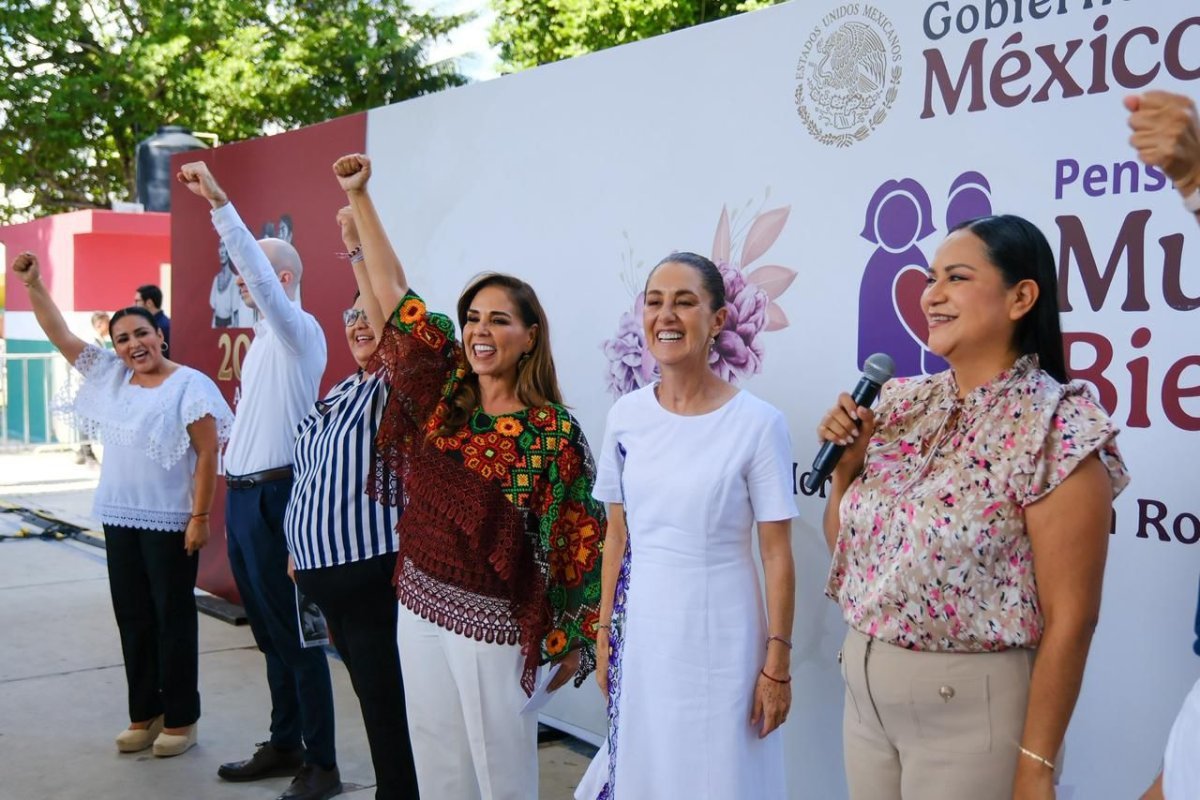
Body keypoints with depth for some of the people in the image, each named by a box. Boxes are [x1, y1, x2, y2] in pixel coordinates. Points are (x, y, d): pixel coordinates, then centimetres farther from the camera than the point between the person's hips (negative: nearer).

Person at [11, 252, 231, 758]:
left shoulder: (189, 385, -10)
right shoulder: (109, 375, 8)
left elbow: (207, 455, -13)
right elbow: (60, 335, 11)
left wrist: (200, 516, -17)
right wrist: (33, 283, 0)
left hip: (170, 523, -6)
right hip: (119, 519, 6)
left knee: (173, 618, 2)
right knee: (132, 618, 11)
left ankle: (180, 718, 12)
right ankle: (143, 714, 22)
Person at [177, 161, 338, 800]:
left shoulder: (298, 331, -11)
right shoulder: (264, 339, 17)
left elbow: (262, 275, -28)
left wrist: (218, 202, -30)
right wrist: (235, 439, 14)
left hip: (273, 496, -10)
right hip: (241, 495, 10)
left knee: (296, 635, -4)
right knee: (268, 632, 16)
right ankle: (284, 746, 28)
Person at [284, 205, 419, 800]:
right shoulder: (339, 393, 17)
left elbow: (390, 325, -29)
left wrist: (356, 248, -34)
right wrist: (300, 549, 21)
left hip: (374, 577, -8)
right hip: (325, 575, 8)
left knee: (389, 712, -4)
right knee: (372, 701, 17)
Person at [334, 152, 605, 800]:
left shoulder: (555, 433, -13)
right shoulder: (443, 391, 0)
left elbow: (577, 543, -9)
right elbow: (391, 286, 3)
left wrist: (572, 640, -9)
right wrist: (358, 195, 2)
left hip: (493, 621, -5)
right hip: (420, 603, 5)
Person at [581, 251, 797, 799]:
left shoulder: (758, 423, -12)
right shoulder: (626, 416, 1)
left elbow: (777, 555, -10)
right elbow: (617, 536, 8)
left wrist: (778, 661, -10)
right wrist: (605, 632, 8)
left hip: (720, 636, -4)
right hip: (641, 631, 4)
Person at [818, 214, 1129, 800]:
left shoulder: (1056, 428, -16)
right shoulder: (903, 404, 3)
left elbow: (1069, 616, -17)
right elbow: (843, 543, 12)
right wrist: (846, 461, -4)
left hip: (972, 706, -6)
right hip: (863, 688, 6)